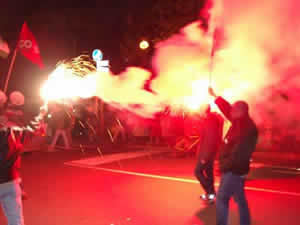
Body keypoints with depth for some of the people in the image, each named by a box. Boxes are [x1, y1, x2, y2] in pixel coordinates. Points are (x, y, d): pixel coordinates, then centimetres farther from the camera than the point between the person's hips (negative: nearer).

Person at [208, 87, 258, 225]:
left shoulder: (247, 127, -21)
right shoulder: (240, 123, 7)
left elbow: (240, 152, -26)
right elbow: (226, 109, 20)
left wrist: (225, 166, -18)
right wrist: (214, 96, 27)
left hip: (234, 170, -9)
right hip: (234, 169, 9)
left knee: (221, 198, -2)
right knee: (240, 200, 14)